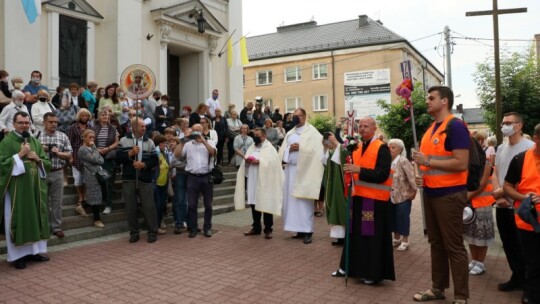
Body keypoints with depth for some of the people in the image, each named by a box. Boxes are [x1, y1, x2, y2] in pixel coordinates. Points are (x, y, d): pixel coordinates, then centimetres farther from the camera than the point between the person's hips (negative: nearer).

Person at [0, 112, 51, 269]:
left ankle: (33, 250, 19)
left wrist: (38, 159, -6)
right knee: (18, 219, -1)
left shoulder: (35, 142, 12)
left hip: (35, 186, 5)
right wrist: (20, 155, -18)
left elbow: (47, 163, 13)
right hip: (16, 187, -5)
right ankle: (17, 255, 7)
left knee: (35, 218, 9)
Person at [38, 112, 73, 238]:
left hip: (57, 173, 1)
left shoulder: (63, 136, 4)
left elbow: (69, 155, 3)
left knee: (57, 202, 6)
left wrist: (59, 153, -14)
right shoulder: (37, 136, 0)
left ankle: (57, 227, 16)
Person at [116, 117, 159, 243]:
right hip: (128, 179, 1)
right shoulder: (124, 141, 6)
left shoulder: (149, 142, 6)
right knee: (130, 207, 6)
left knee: (149, 206, -1)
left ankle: (152, 232, 10)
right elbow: (118, 159, -1)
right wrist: (130, 153, -13)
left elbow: (155, 161, 3)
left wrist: (144, 164, -13)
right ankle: (134, 233, 18)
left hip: (145, 179, 0)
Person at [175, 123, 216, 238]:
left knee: (208, 204, 7)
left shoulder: (209, 142, 7)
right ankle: (193, 228, 14)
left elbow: (213, 152, -12)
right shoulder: (187, 144, 10)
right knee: (192, 204, 4)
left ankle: (207, 228, 17)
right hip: (193, 177, 1)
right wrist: (182, 142, -7)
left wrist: (203, 140, -18)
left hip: (207, 177, -1)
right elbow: (177, 155, 1)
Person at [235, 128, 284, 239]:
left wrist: (259, 162, -21)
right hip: (252, 181, 6)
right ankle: (256, 227, 21)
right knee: (254, 204, 10)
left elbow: (273, 162, -15)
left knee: (266, 204, -2)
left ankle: (268, 229, 6)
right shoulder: (252, 147, 17)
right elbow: (245, 163, 14)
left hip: (264, 181, -6)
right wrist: (246, 161, -9)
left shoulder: (269, 148, -2)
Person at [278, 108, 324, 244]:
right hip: (290, 168, 7)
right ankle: (300, 229, 14)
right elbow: (282, 150, 10)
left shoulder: (311, 131, -1)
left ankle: (308, 231, -2)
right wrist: (290, 149, -9)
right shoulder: (290, 133, 17)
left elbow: (314, 149, -13)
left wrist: (300, 147, -16)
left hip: (304, 170, -6)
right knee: (292, 200, 6)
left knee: (304, 201, -7)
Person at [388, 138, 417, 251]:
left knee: (403, 218, 1)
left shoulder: (403, 161, -16)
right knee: (393, 217, 14)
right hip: (391, 196, 6)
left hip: (403, 196, -6)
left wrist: (414, 191, -16)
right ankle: (396, 238, 29)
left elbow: (411, 176, -18)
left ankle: (405, 241, 14)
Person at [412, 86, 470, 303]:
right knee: (436, 243, 16)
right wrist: (424, 176, 6)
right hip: (431, 193, 9)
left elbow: (461, 163, -21)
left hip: (450, 195, -9)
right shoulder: (431, 129, 14)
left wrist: (428, 161, -19)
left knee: (454, 246, 0)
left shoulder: (455, 127, -13)